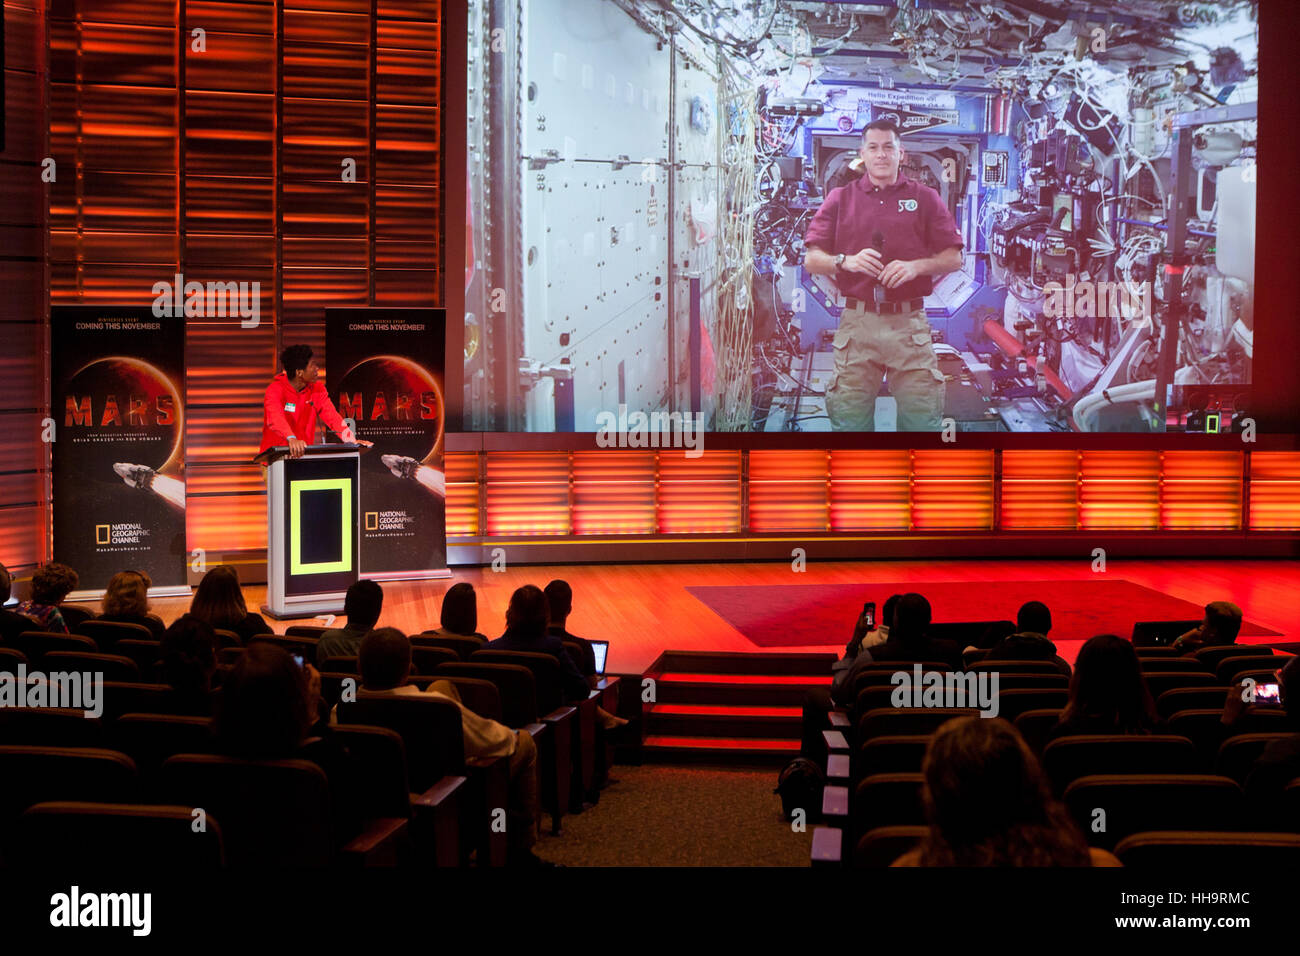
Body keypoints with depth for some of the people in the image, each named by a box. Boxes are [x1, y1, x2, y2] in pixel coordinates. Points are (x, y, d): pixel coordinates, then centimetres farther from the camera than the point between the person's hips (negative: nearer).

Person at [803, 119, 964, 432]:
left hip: (909, 323, 0)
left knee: (922, 418, -4)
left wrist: (916, 266, -9)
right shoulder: (840, 199, 14)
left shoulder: (925, 199, 13)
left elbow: (954, 259, 9)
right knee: (849, 420, -1)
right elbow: (811, 260, 9)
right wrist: (846, 261, -10)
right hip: (857, 321, 0)